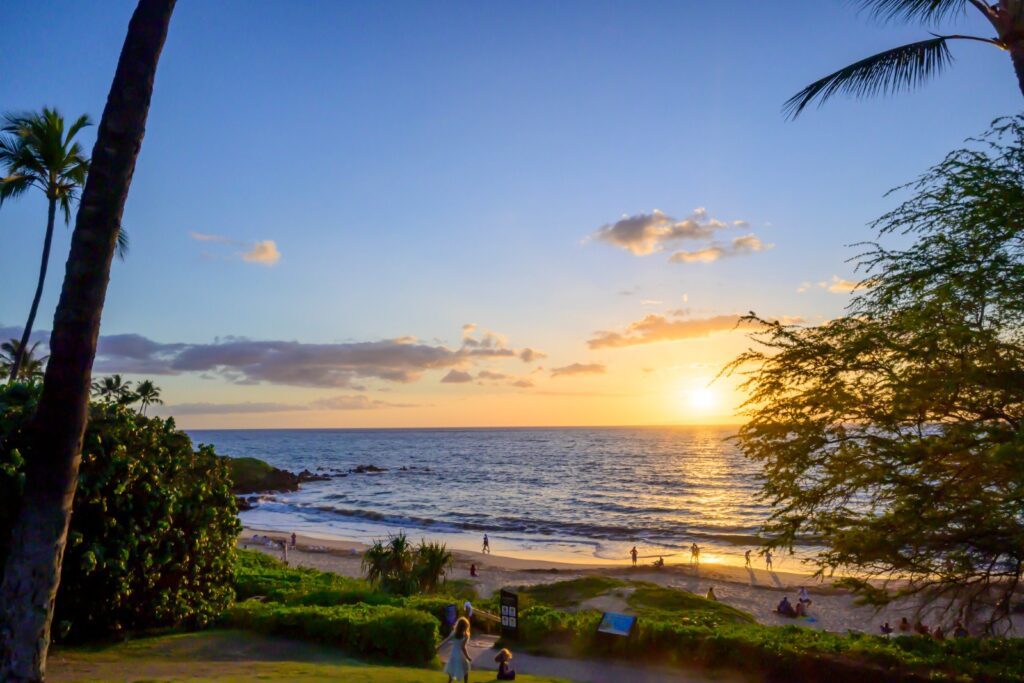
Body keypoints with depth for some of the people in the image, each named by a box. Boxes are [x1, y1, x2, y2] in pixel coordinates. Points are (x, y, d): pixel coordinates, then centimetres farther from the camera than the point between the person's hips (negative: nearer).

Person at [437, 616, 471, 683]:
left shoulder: (454, 633, -8)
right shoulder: (465, 635, -21)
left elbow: (446, 640, 0)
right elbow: (463, 647, -25)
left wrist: (439, 646, 13)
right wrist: (468, 657, -16)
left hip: (453, 654, 4)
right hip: (461, 655, -4)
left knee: (452, 670, 23)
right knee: (465, 670, 17)